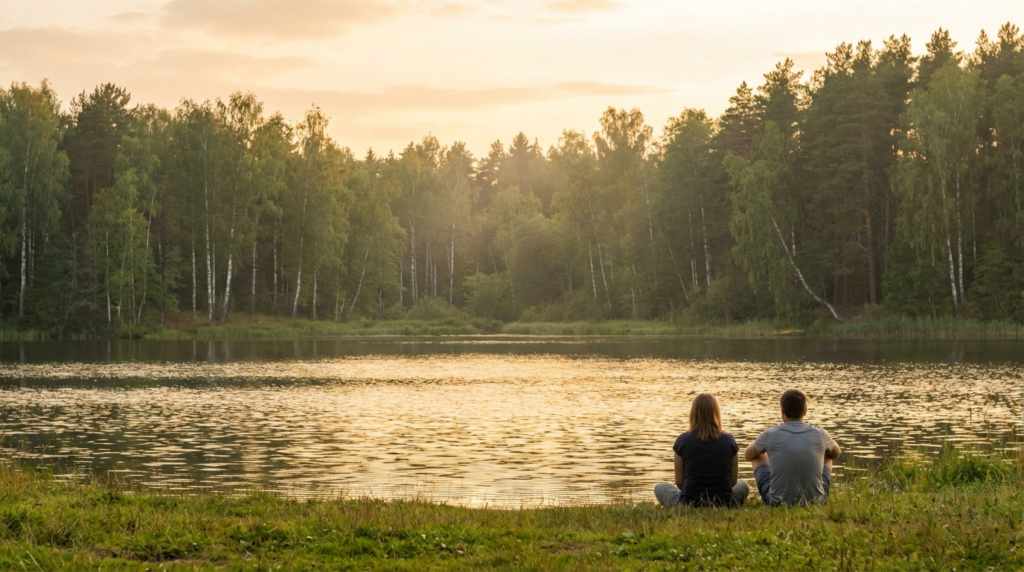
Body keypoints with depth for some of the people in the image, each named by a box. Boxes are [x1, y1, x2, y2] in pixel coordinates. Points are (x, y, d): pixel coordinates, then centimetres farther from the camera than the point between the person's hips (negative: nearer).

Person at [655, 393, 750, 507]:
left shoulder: (682, 440, -5)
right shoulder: (729, 440, -2)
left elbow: (679, 482, 3)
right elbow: (732, 482, 7)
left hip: (689, 503, -2)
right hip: (724, 504, 2)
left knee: (660, 488, 28)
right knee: (743, 485, 35)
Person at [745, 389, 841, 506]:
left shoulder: (770, 435, -7)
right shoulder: (820, 435, -3)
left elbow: (748, 455, 16)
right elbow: (836, 452, 22)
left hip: (777, 503, -1)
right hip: (815, 502, 1)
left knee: (758, 456, 26)